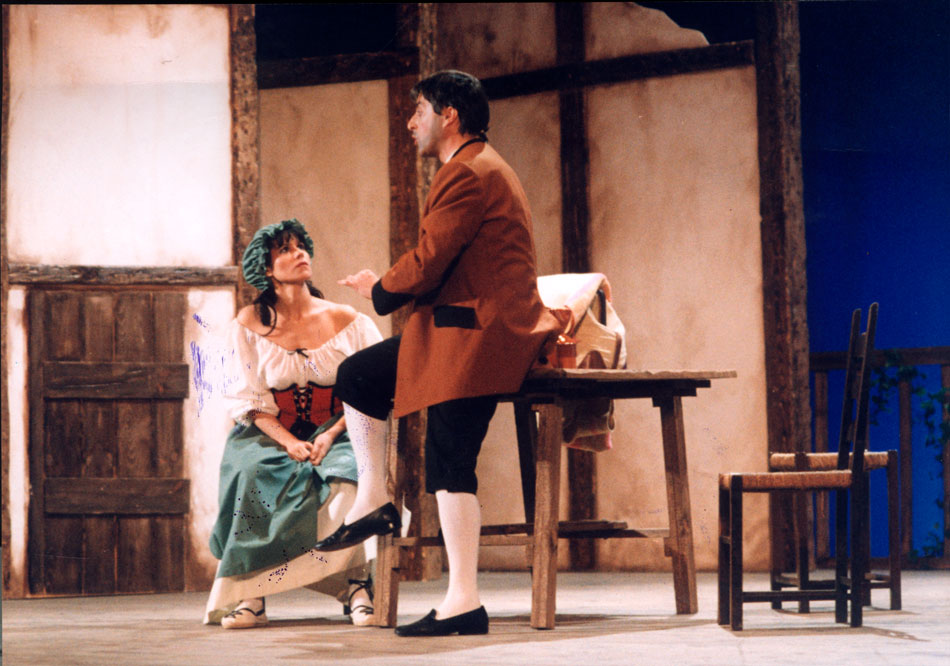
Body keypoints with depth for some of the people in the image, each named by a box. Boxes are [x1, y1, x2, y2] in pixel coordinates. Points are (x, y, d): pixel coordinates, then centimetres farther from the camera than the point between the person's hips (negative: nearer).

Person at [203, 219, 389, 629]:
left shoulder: (347, 322, 4)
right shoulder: (249, 326, 5)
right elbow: (249, 401, 1)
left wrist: (331, 436, -17)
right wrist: (289, 442, -17)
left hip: (337, 436, 0)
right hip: (271, 437, 0)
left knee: (345, 479, -35)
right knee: (252, 477, -34)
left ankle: (356, 584, -23)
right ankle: (248, 592, -28)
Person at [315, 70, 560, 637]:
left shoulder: (468, 174, -14)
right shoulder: (483, 168, 22)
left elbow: (426, 264, -18)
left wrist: (380, 290, 1)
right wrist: (390, 288, 10)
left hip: (478, 335, -11)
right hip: (467, 329, 11)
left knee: (451, 465, -12)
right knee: (356, 376, 15)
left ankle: (465, 603, -13)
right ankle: (372, 501, 19)